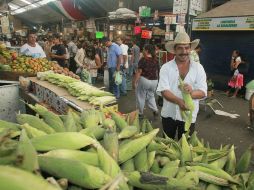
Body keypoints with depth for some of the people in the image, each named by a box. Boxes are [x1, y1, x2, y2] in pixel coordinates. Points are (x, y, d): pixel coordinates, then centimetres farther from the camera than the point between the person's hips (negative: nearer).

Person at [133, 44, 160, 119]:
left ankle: (140, 113, 19)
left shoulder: (143, 59, -12)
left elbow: (139, 72, -16)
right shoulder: (156, 60, 4)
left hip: (144, 80, -5)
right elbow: (157, 71, 10)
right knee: (151, 96, 23)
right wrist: (156, 79, 23)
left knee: (141, 97, 10)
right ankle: (155, 110, 11)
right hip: (154, 81, 6)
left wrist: (134, 82, -12)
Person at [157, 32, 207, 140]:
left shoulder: (198, 68, -4)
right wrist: (179, 101, -33)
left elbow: (203, 92, -9)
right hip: (169, 114, 0)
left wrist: (191, 93, -32)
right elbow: (164, 91, -17)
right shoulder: (166, 67, -7)